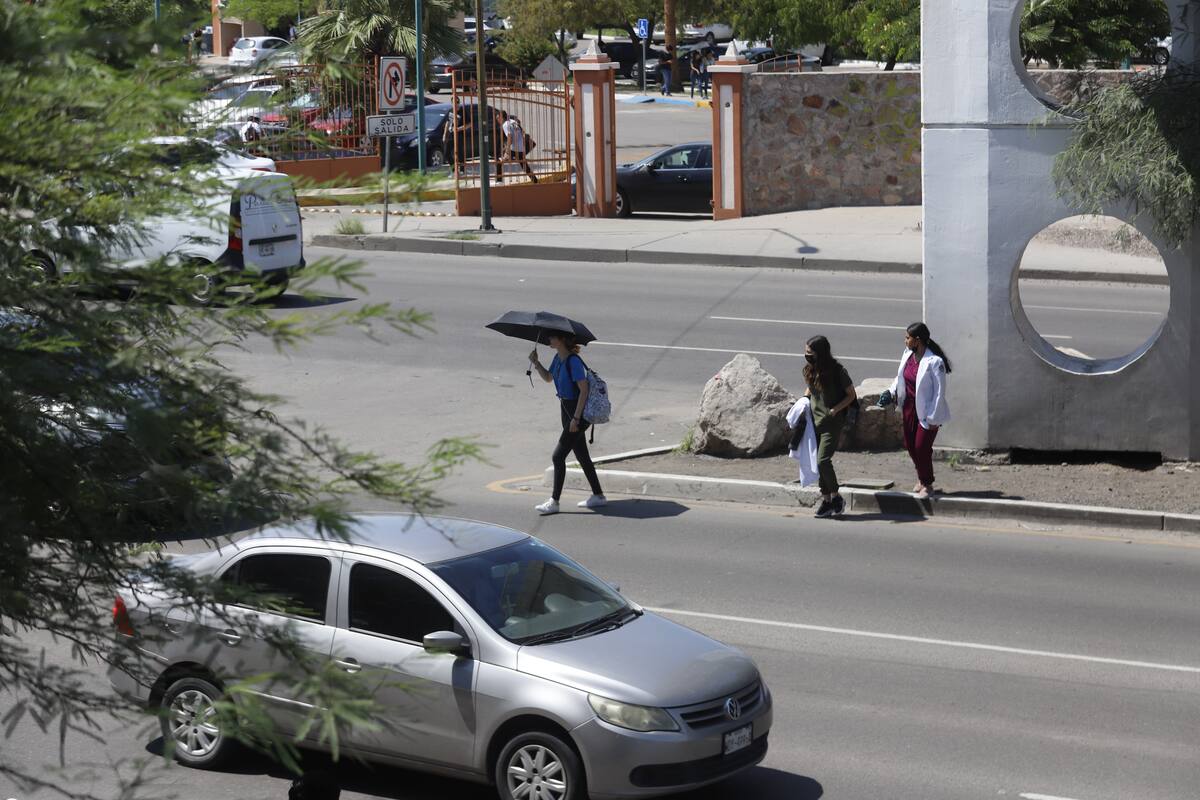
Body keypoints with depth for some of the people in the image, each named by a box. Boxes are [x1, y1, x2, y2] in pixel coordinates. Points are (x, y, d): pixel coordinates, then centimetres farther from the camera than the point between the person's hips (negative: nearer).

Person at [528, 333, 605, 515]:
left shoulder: (573, 361, -22)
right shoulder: (558, 358, 6)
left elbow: (584, 390, -23)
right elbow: (548, 378, 23)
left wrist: (576, 418, -23)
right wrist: (536, 363, 5)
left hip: (579, 412, -10)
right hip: (567, 409, 10)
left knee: (558, 456, -8)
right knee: (582, 455, 16)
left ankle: (554, 502, -2)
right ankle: (598, 496, 25)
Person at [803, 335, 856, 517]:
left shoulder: (837, 371, -13)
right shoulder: (811, 370, 5)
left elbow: (851, 395, -6)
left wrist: (836, 409, -20)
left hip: (832, 424, -7)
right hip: (815, 422, 7)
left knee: (823, 461, -14)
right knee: (818, 463, 7)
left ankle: (836, 497, 2)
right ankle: (826, 500, 17)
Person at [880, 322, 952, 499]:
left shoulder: (934, 362, -24)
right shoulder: (908, 354, -2)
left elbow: (939, 392, -20)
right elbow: (900, 376, 17)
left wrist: (933, 418, -18)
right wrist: (892, 392, 2)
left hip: (927, 410, -8)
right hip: (910, 406, 8)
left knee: (921, 447, -3)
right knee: (910, 444, 15)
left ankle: (927, 484, 16)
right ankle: (921, 477, 37)